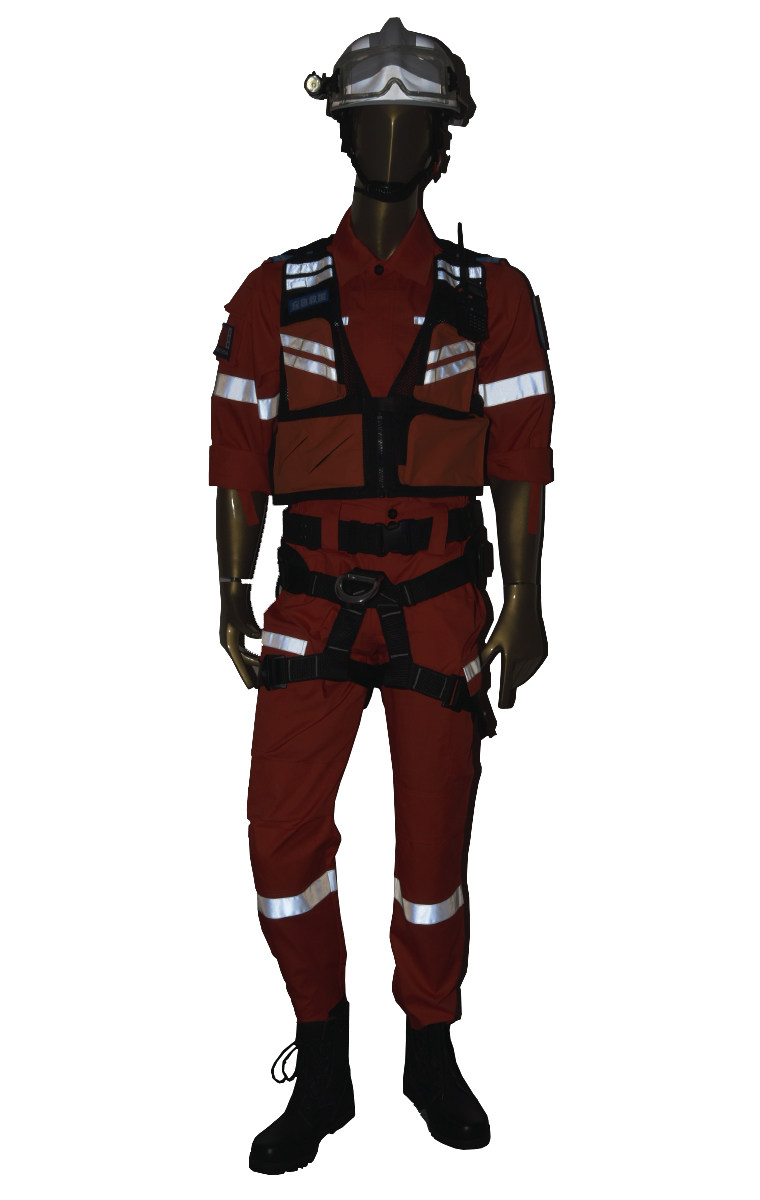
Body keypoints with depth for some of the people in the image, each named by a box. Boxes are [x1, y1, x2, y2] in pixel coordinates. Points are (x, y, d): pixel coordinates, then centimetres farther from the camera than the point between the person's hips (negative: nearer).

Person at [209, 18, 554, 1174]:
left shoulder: (493, 298, 4)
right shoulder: (276, 295, 6)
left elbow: (520, 457, 0)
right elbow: (241, 456, 5)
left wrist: (525, 603, -8)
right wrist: (233, 594, -3)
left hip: (442, 602, 0)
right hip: (314, 600, 1)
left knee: (434, 843, 6)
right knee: (283, 827, -7)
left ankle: (432, 1056, 28)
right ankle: (322, 1069, 13)